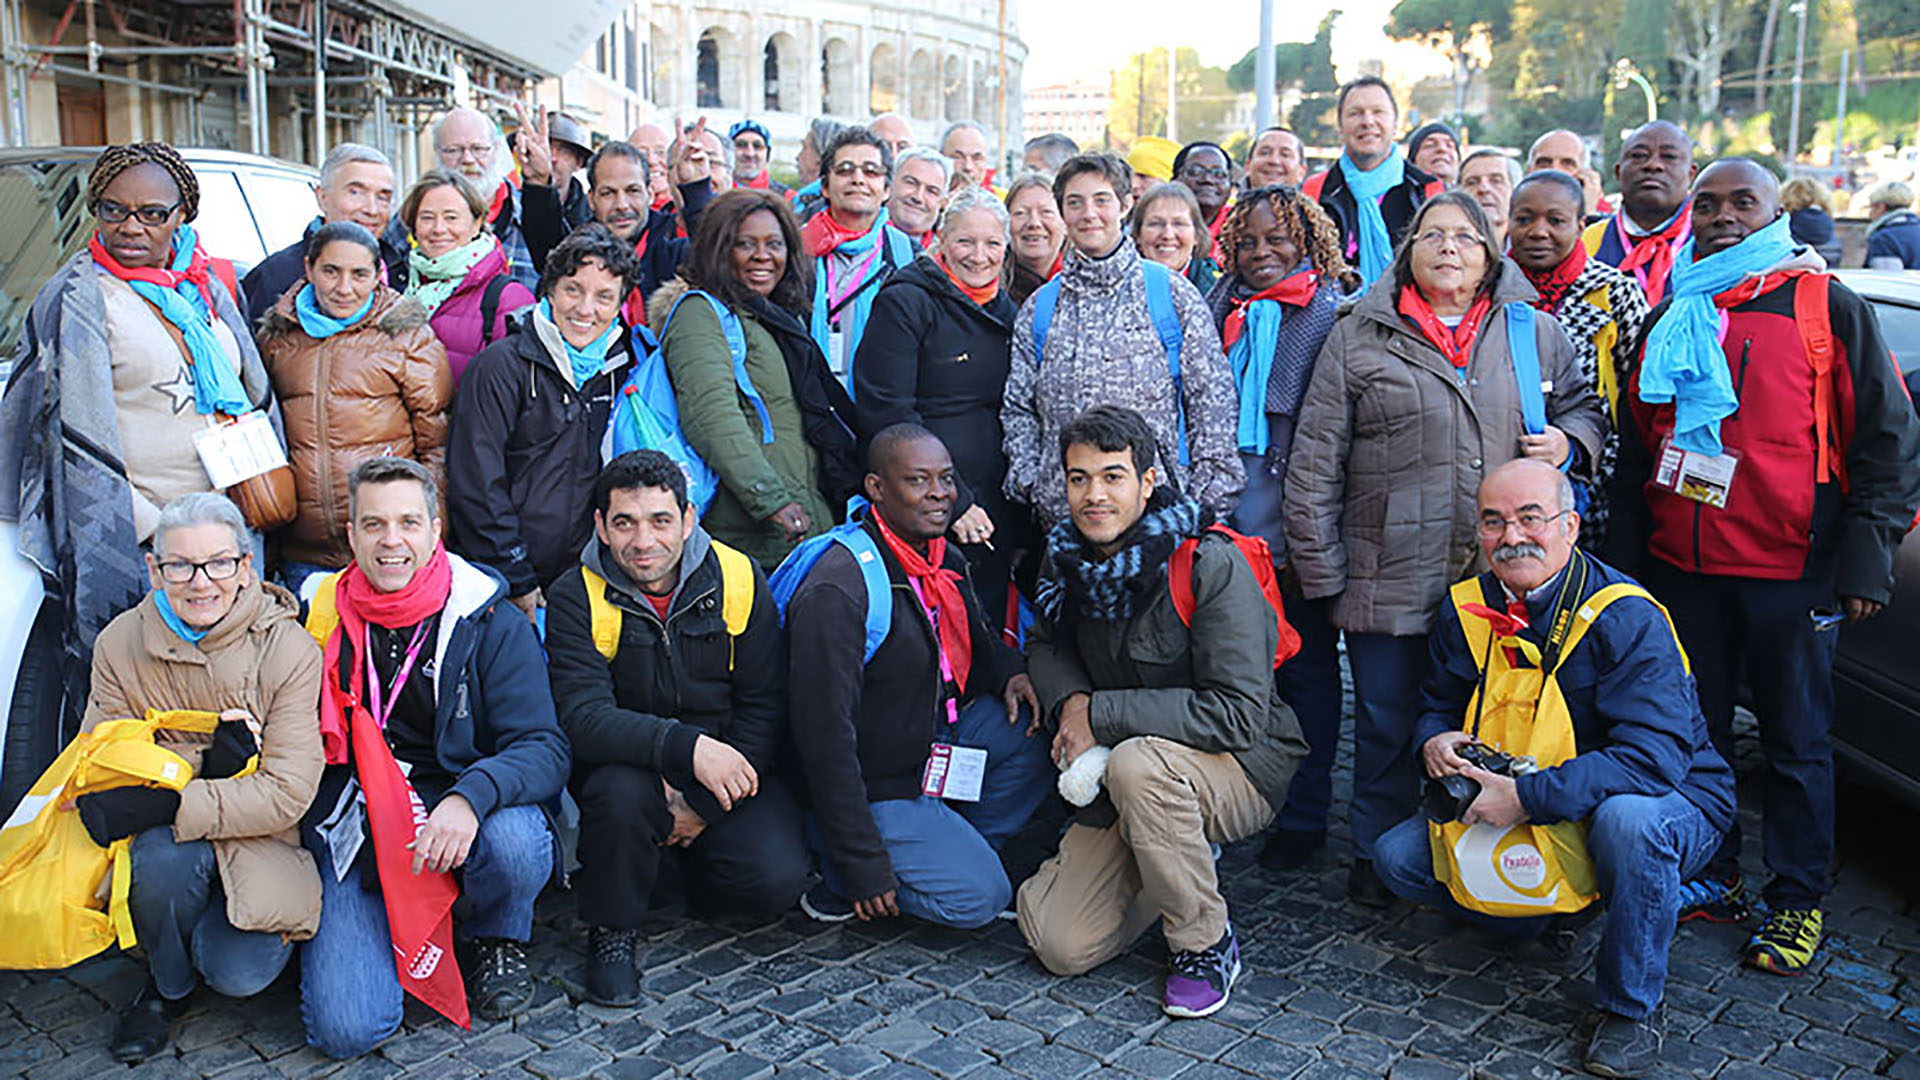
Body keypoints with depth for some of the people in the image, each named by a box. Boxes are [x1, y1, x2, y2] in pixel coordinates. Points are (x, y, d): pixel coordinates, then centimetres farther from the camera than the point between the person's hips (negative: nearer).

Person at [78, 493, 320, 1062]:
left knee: (240, 972, -25)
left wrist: (158, 805, -30)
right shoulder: (120, 644, -4)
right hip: (166, 841, 2)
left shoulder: (290, 651, -14)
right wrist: (203, 758, -26)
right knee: (164, 856, -33)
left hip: (260, 842, -2)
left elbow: (287, 794, -19)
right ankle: (166, 986, -1)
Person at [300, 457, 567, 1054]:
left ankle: (496, 940, 1)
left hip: (460, 822, -1)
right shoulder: (320, 618, 4)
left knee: (515, 842, -37)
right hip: (354, 835, 1)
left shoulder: (490, 622, -4)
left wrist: (470, 797, -32)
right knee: (345, 1029, -18)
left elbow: (544, 749, -14)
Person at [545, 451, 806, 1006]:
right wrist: (689, 748, -38)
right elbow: (584, 718, -22)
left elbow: (765, 706, -4)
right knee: (621, 791, -35)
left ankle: (696, 875, 15)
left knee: (777, 878, -22)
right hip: (628, 765, -1)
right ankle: (611, 928, -6)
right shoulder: (576, 597, -10)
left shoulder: (739, 579, -6)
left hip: (730, 769, 1)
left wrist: (706, 805, -14)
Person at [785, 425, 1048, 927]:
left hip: (935, 740, 8)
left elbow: (976, 637, 23)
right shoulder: (835, 593, -25)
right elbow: (825, 738, -26)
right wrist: (864, 868, -24)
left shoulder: (944, 556, 2)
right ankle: (838, 878, 3)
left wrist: (1009, 673, -2)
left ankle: (950, 848, 3)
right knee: (980, 896, -16)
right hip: (874, 785, -8)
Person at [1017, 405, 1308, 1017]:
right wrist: (1069, 704, -7)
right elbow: (1046, 643, 17)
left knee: (1137, 761, -38)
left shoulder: (1211, 565, -21)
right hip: (1123, 786, 6)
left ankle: (1205, 942, -15)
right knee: (1061, 947, -8)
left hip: (1243, 770, -5)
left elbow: (1238, 714, -25)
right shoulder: (1069, 559, -1)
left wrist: (1101, 714, -24)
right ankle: (1180, 864, 20)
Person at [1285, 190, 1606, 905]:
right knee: (1387, 724, 7)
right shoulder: (1358, 339, 4)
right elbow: (1316, 464, 2)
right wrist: (1321, 571, -3)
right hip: (1389, 578, -1)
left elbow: (1583, 408, 23)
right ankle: (1377, 859, 25)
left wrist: (1569, 443, -2)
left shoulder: (1537, 333, 10)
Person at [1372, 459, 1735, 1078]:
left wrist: (1528, 797, -37)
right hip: (1509, 818, 6)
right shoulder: (1465, 611, -4)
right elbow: (1438, 704, 12)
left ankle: (1632, 1007, -15)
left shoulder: (1627, 619, -24)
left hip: (1671, 801, -5)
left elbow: (1654, 757, -34)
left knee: (1628, 821, -41)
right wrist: (1434, 740, -14)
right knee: (1398, 857, -7)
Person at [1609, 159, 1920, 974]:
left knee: (1796, 740, 6)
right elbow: (1635, 443, 18)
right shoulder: (1668, 319, 12)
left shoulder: (1827, 308, -2)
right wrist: (1627, 551, 14)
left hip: (1791, 571, -4)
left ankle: (1798, 897, 20)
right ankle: (1712, 877, 27)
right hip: (1681, 568, 5)